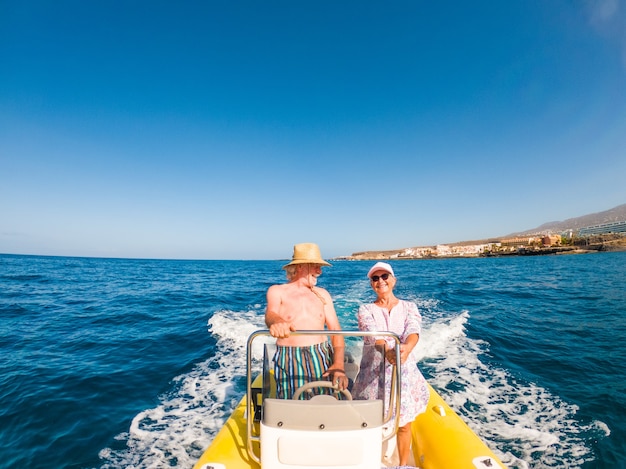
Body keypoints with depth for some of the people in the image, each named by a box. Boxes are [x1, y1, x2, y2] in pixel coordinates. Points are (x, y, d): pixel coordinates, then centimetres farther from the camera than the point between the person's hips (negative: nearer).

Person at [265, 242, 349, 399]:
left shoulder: (322, 294, 9)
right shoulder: (277, 291, 2)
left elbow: (335, 329, 2)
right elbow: (270, 314, -17)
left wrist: (339, 364, -13)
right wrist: (277, 323, -42)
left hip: (322, 358, 2)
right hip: (289, 362, -2)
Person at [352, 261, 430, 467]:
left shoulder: (409, 307, 0)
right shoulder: (366, 310, -3)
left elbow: (414, 330, -19)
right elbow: (372, 334, -22)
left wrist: (407, 348, -41)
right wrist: (387, 351, -43)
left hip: (405, 373, 1)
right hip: (373, 375, -1)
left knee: (404, 425, 14)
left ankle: (403, 464, 39)